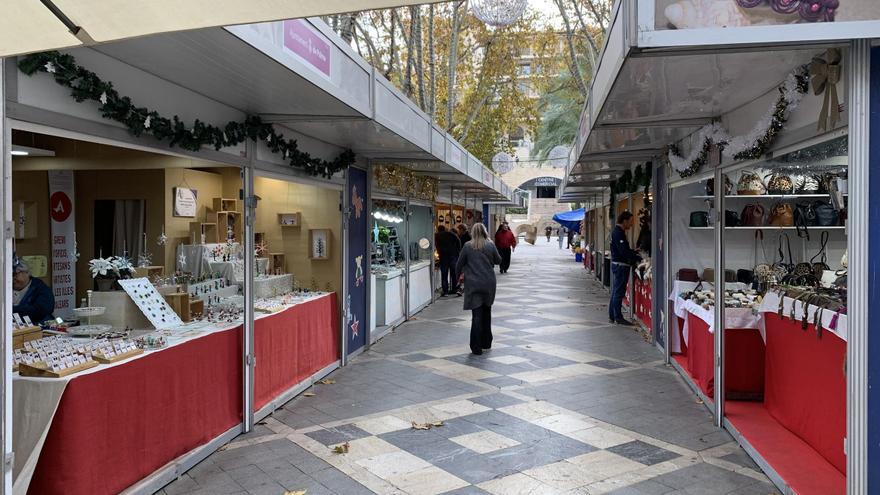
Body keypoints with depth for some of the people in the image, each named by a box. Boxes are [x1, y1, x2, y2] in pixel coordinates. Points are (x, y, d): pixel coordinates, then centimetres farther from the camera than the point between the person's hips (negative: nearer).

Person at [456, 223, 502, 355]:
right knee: (486, 312, 17)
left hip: (473, 284, -2)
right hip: (489, 283, 2)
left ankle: (476, 347, -3)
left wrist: (461, 273, 21)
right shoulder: (490, 245, -2)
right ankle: (486, 342, 27)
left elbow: (459, 264, 2)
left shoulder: (467, 246, -5)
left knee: (477, 314, 0)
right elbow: (498, 260, 12)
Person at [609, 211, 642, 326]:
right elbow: (624, 251, -23)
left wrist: (635, 253, 13)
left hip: (617, 264, 11)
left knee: (615, 291, 13)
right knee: (619, 292, -6)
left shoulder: (617, 231, 15)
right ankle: (618, 317, -3)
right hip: (621, 265, -11)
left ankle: (612, 316, 19)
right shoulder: (618, 233, -17)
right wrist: (638, 258, -17)